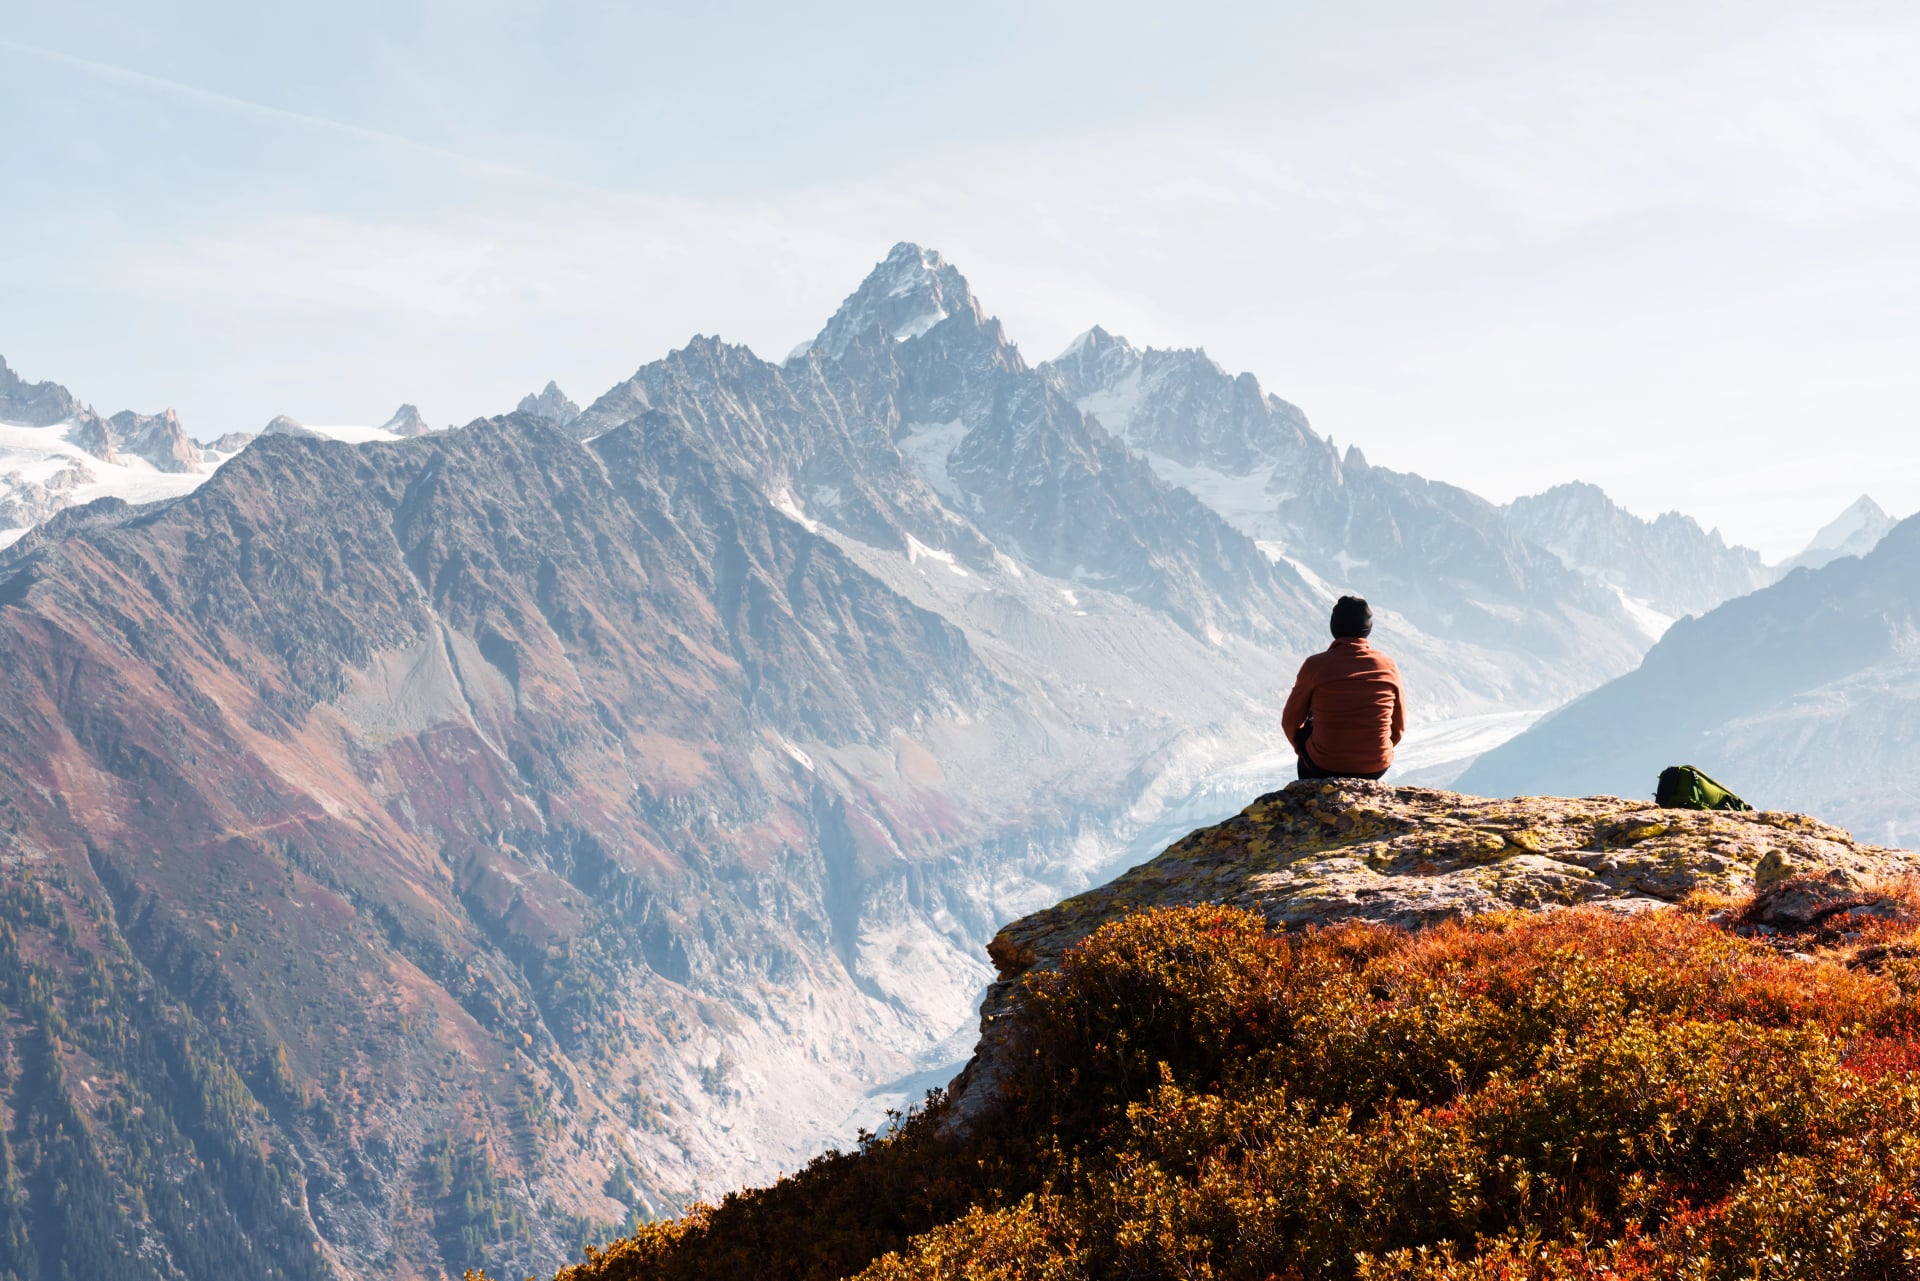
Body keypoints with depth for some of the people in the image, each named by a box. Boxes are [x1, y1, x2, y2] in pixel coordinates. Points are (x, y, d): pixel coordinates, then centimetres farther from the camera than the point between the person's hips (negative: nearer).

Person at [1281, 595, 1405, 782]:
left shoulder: (1315, 665, -12)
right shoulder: (1388, 666, -5)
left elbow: (1290, 721, -1)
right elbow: (1399, 726, 4)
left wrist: (1301, 746, 20)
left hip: (1324, 767, -2)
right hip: (1376, 768, 2)